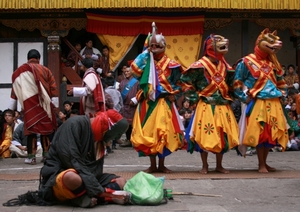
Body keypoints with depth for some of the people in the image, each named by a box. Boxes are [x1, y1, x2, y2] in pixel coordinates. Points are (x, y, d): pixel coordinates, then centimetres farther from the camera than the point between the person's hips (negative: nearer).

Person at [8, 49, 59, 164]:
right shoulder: (45, 70, 5)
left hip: (29, 106, 0)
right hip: (44, 105, 0)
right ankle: (46, 154, 9)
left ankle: (31, 156, 0)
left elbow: (14, 90, 9)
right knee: (46, 128, 8)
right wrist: (55, 104, 3)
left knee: (31, 129, 2)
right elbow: (53, 88, 1)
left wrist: (11, 108, 13)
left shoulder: (19, 72, 8)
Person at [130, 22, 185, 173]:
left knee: (164, 132, -1)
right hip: (148, 103, 1)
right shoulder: (146, 62, 6)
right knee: (148, 132, 3)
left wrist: (173, 95, -8)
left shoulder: (170, 65, 3)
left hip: (164, 103, -1)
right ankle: (152, 165, 14)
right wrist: (146, 52, -8)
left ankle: (161, 164, 13)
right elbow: (135, 69, -13)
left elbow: (178, 83, 9)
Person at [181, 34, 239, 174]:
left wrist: (229, 99, 9)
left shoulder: (225, 66, 9)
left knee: (223, 136, 9)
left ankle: (219, 165, 23)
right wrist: (195, 98, -8)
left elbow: (230, 85, 20)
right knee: (205, 136, 0)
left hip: (223, 107, 6)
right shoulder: (200, 66, -10)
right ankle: (205, 166, 14)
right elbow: (186, 81, -7)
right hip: (205, 107, -5)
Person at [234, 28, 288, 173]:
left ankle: (264, 163, 20)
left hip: (274, 103, 6)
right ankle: (261, 165, 5)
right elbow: (237, 82, -2)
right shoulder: (247, 62, -3)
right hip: (258, 103, -6)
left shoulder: (273, 63, 14)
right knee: (260, 133, -3)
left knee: (271, 133, 8)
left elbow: (280, 81, 25)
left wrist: (281, 94, 13)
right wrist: (245, 98, -5)